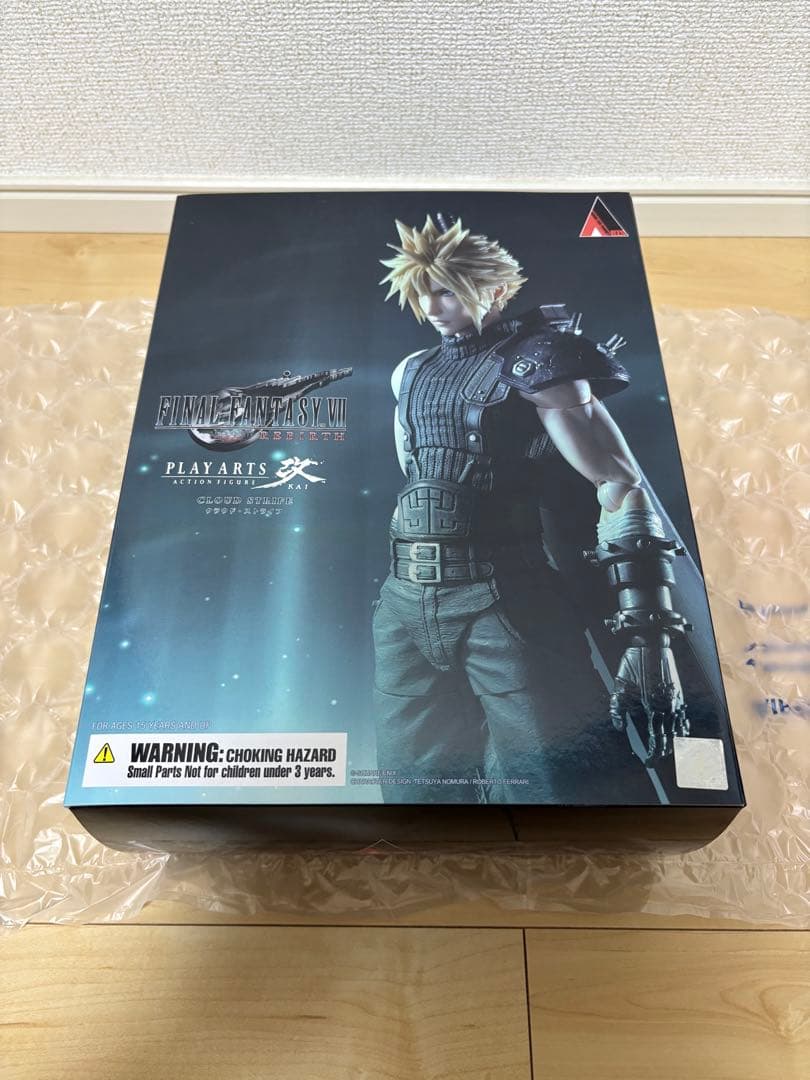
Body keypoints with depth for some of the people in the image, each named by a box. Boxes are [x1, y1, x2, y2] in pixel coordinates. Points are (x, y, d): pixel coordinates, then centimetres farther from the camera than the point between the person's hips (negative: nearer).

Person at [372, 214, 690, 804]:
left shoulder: (534, 361, -2)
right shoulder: (411, 373, 16)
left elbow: (621, 484, -10)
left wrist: (648, 633, -19)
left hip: (503, 603, -6)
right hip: (405, 605, 6)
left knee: (557, 779, -5)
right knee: (418, 784, 14)